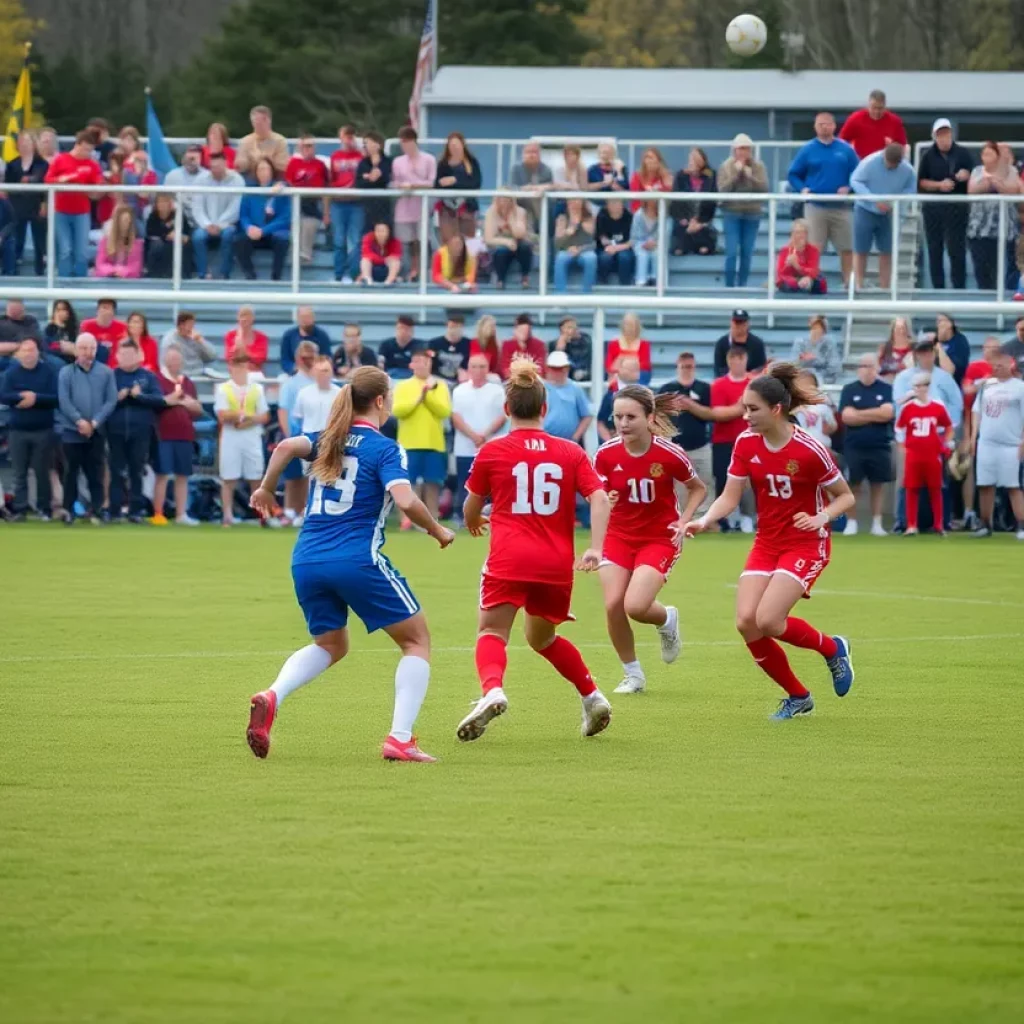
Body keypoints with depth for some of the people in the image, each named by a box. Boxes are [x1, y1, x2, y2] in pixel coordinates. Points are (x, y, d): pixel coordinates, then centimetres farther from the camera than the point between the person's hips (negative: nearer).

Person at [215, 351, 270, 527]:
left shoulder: (257, 389, 9)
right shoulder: (223, 389, 2)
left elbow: (265, 416, 5)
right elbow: (222, 415, -8)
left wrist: (250, 419, -12)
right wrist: (241, 415, -17)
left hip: (252, 436, 2)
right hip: (230, 437, -2)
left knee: (256, 478, 4)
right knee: (228, 479, -1)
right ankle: (227, 516, 1)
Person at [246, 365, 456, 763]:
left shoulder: (328, 441, 14)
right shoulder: (384, 449, -2)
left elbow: (286, 446, -5)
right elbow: (405, 501, -17)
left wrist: (266, 489, 9)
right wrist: (438, 531, -1)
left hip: (306, 562, 6)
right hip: (358, 561, -6)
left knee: (330, 645, 26)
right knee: (416, 640, 9)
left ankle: (271, 697, -2)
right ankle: (400, 739, -5)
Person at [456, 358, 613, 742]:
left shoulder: (492, 451, 3)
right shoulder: (571, 452, 9)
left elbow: (471, 510, 15)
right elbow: (599, 498, -4)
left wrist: (474, 523, 38)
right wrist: (595, 549, -10)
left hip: (509, 556, -4)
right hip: (557, 562, 4)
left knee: (492, 631, -4)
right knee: (542, 637, 25)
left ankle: (493, 689, -33)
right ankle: (593, 696, 18)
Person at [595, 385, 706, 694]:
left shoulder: (669, 454, -16)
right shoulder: (606, 455, -10)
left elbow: (698, 488, 1)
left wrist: (684, 521, -13)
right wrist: (605, 500, -21)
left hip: (659, 539, -3)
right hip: (619, 537, 3)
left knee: (635, 606, -20)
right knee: (613, 605, -11)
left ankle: (667, 619, 19)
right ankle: (632, 674, 13)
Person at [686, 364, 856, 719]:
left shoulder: (809, 451, -18)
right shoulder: (746, 443, -4)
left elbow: (846, 497, -7)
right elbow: (730, 496, -2)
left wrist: (822, 517, -26)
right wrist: (704, 521, -20)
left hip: (806, 545, -6)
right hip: (766, 543, 6)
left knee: (768, 620, -21)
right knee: (746, 621, -11)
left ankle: (832, 648, 10)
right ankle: (798, 696, 9)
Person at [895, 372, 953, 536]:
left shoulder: (938, 408, 0)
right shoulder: (907, 408, 0)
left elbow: (949, 428, 12)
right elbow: (899, 429, 10)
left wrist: (945, 444, 3)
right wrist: (902, 447, 4)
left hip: (933, 454, 0)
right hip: (913, 455, 0)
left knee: (935, 490, 5)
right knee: (911, 490, 1)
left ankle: (938, 525, 10)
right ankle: (911, 526, 4)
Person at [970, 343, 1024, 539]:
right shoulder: (987, 385, 13)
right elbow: (978, 412, 18)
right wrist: (974, 436, 11)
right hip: (986, 444, 5)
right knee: (985, 485, 6)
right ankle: (985, 525, 14)